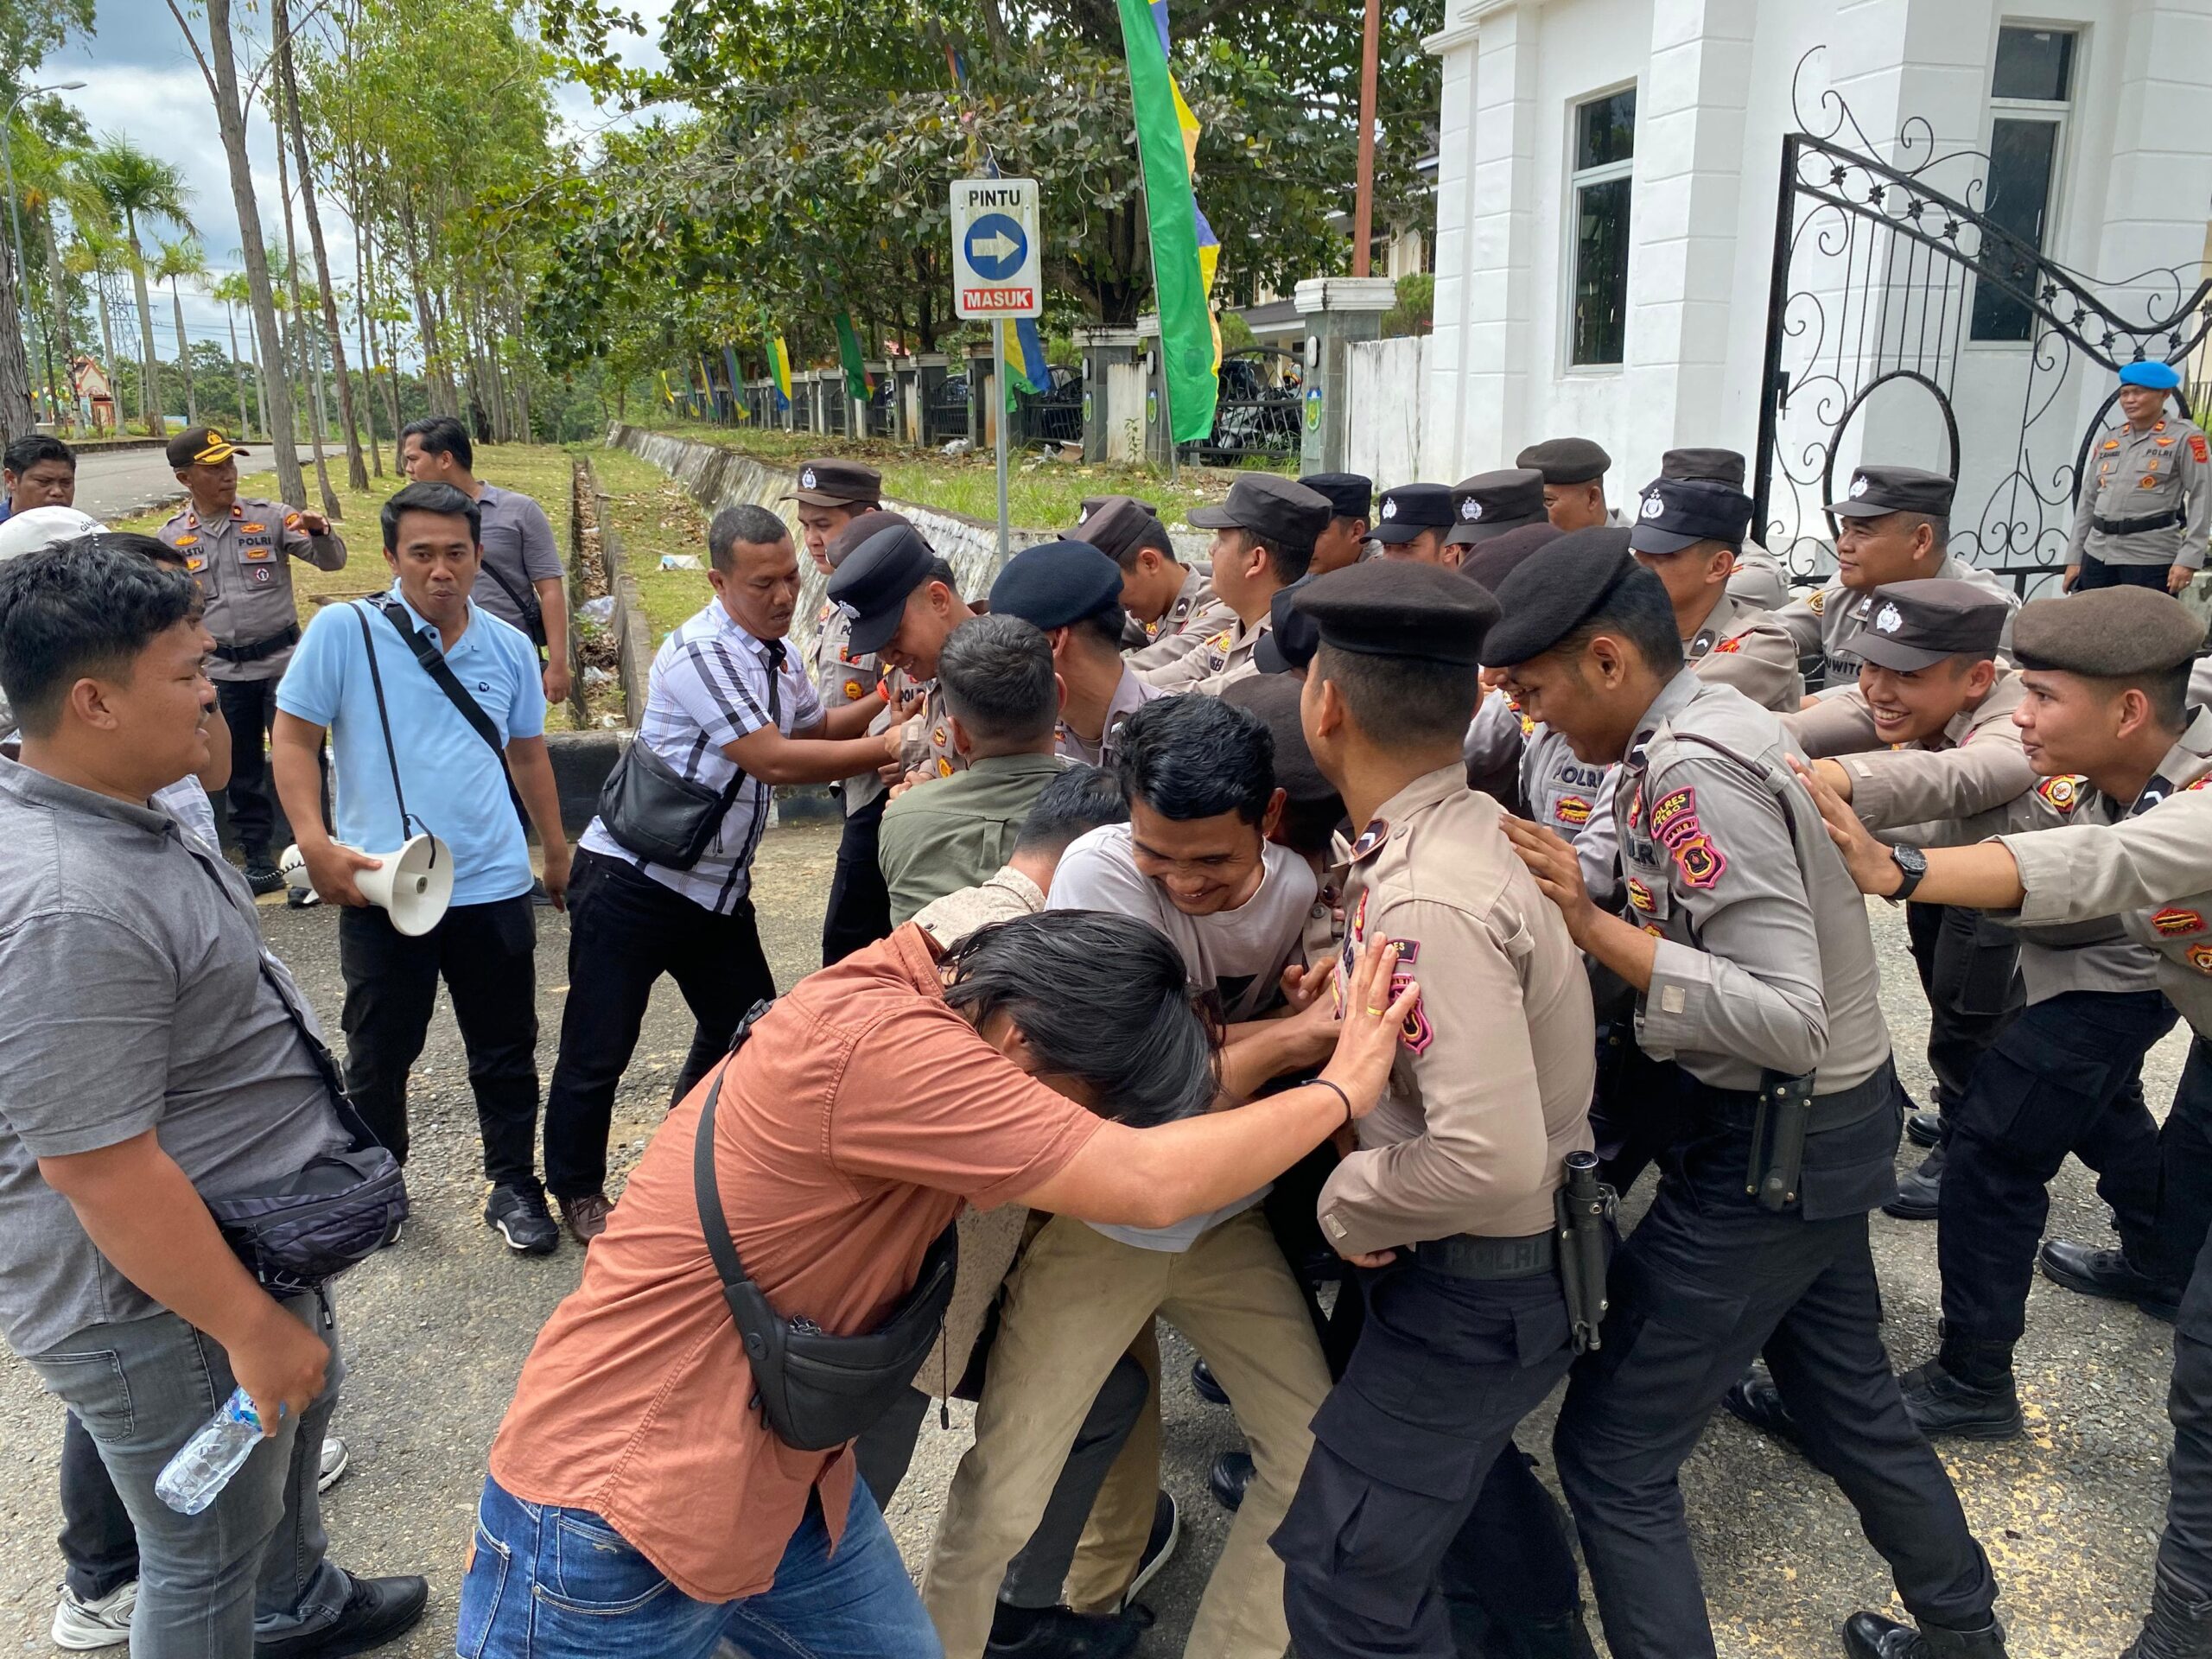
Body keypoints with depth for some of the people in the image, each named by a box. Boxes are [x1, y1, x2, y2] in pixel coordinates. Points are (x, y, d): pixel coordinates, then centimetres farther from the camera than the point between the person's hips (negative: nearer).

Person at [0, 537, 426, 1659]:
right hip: (159, 1307, -11)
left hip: (256, 1229, 11)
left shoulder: (112, 817, 0)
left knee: (298, 1410, 32)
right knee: (207, 1560, 12)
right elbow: (102, 1171, -31)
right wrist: (251, 1327, -22)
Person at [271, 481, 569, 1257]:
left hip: (493, 887, 2)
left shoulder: (509, 648, 5)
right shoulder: (342, 631, -6)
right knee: (380, 1054, 14)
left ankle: (514, 1185, 28)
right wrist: (316, 845, -14)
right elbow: (294, 739, -3)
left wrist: (558, 854, 17)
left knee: (506, 1050, 11)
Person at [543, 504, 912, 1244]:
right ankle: (578, 1192, 23)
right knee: (597, 1050, 2)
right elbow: (775, 760, -25)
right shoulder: (701, 654, -20)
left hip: (716, 885, 9)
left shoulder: (775, 656, 9)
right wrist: (891, 746, -24)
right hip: (632, 879, -9)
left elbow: (815, 725, 23)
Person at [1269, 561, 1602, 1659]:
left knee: (1346, 1570, 3)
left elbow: (1490, 1159, -36)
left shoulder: (1425, 903, -33)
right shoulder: (1464, 822, -5)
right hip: (1487, 1254, 10)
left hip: (1481, 1283, -10)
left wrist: (1347, 1203, -20)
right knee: (1454, 1449, 33)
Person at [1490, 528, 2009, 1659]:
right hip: (1824, 1124, 10)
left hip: (1772, 1153, -10)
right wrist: (1595, 916, -2)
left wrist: (1595, 926, -31)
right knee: (1849, 1398, 27)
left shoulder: (1689, 770, -24)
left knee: (1613, 1455, 0)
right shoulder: (1721, 719, 5)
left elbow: (1792, 1019, -29)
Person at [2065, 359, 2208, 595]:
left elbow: (2201, 498, -6)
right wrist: (2074, 558, 12)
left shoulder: (2185, 437, -1)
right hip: (2098, 556, 5)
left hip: (2151, 560, -5)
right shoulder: (2109, 442, 15)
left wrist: (2188, 559, -14)